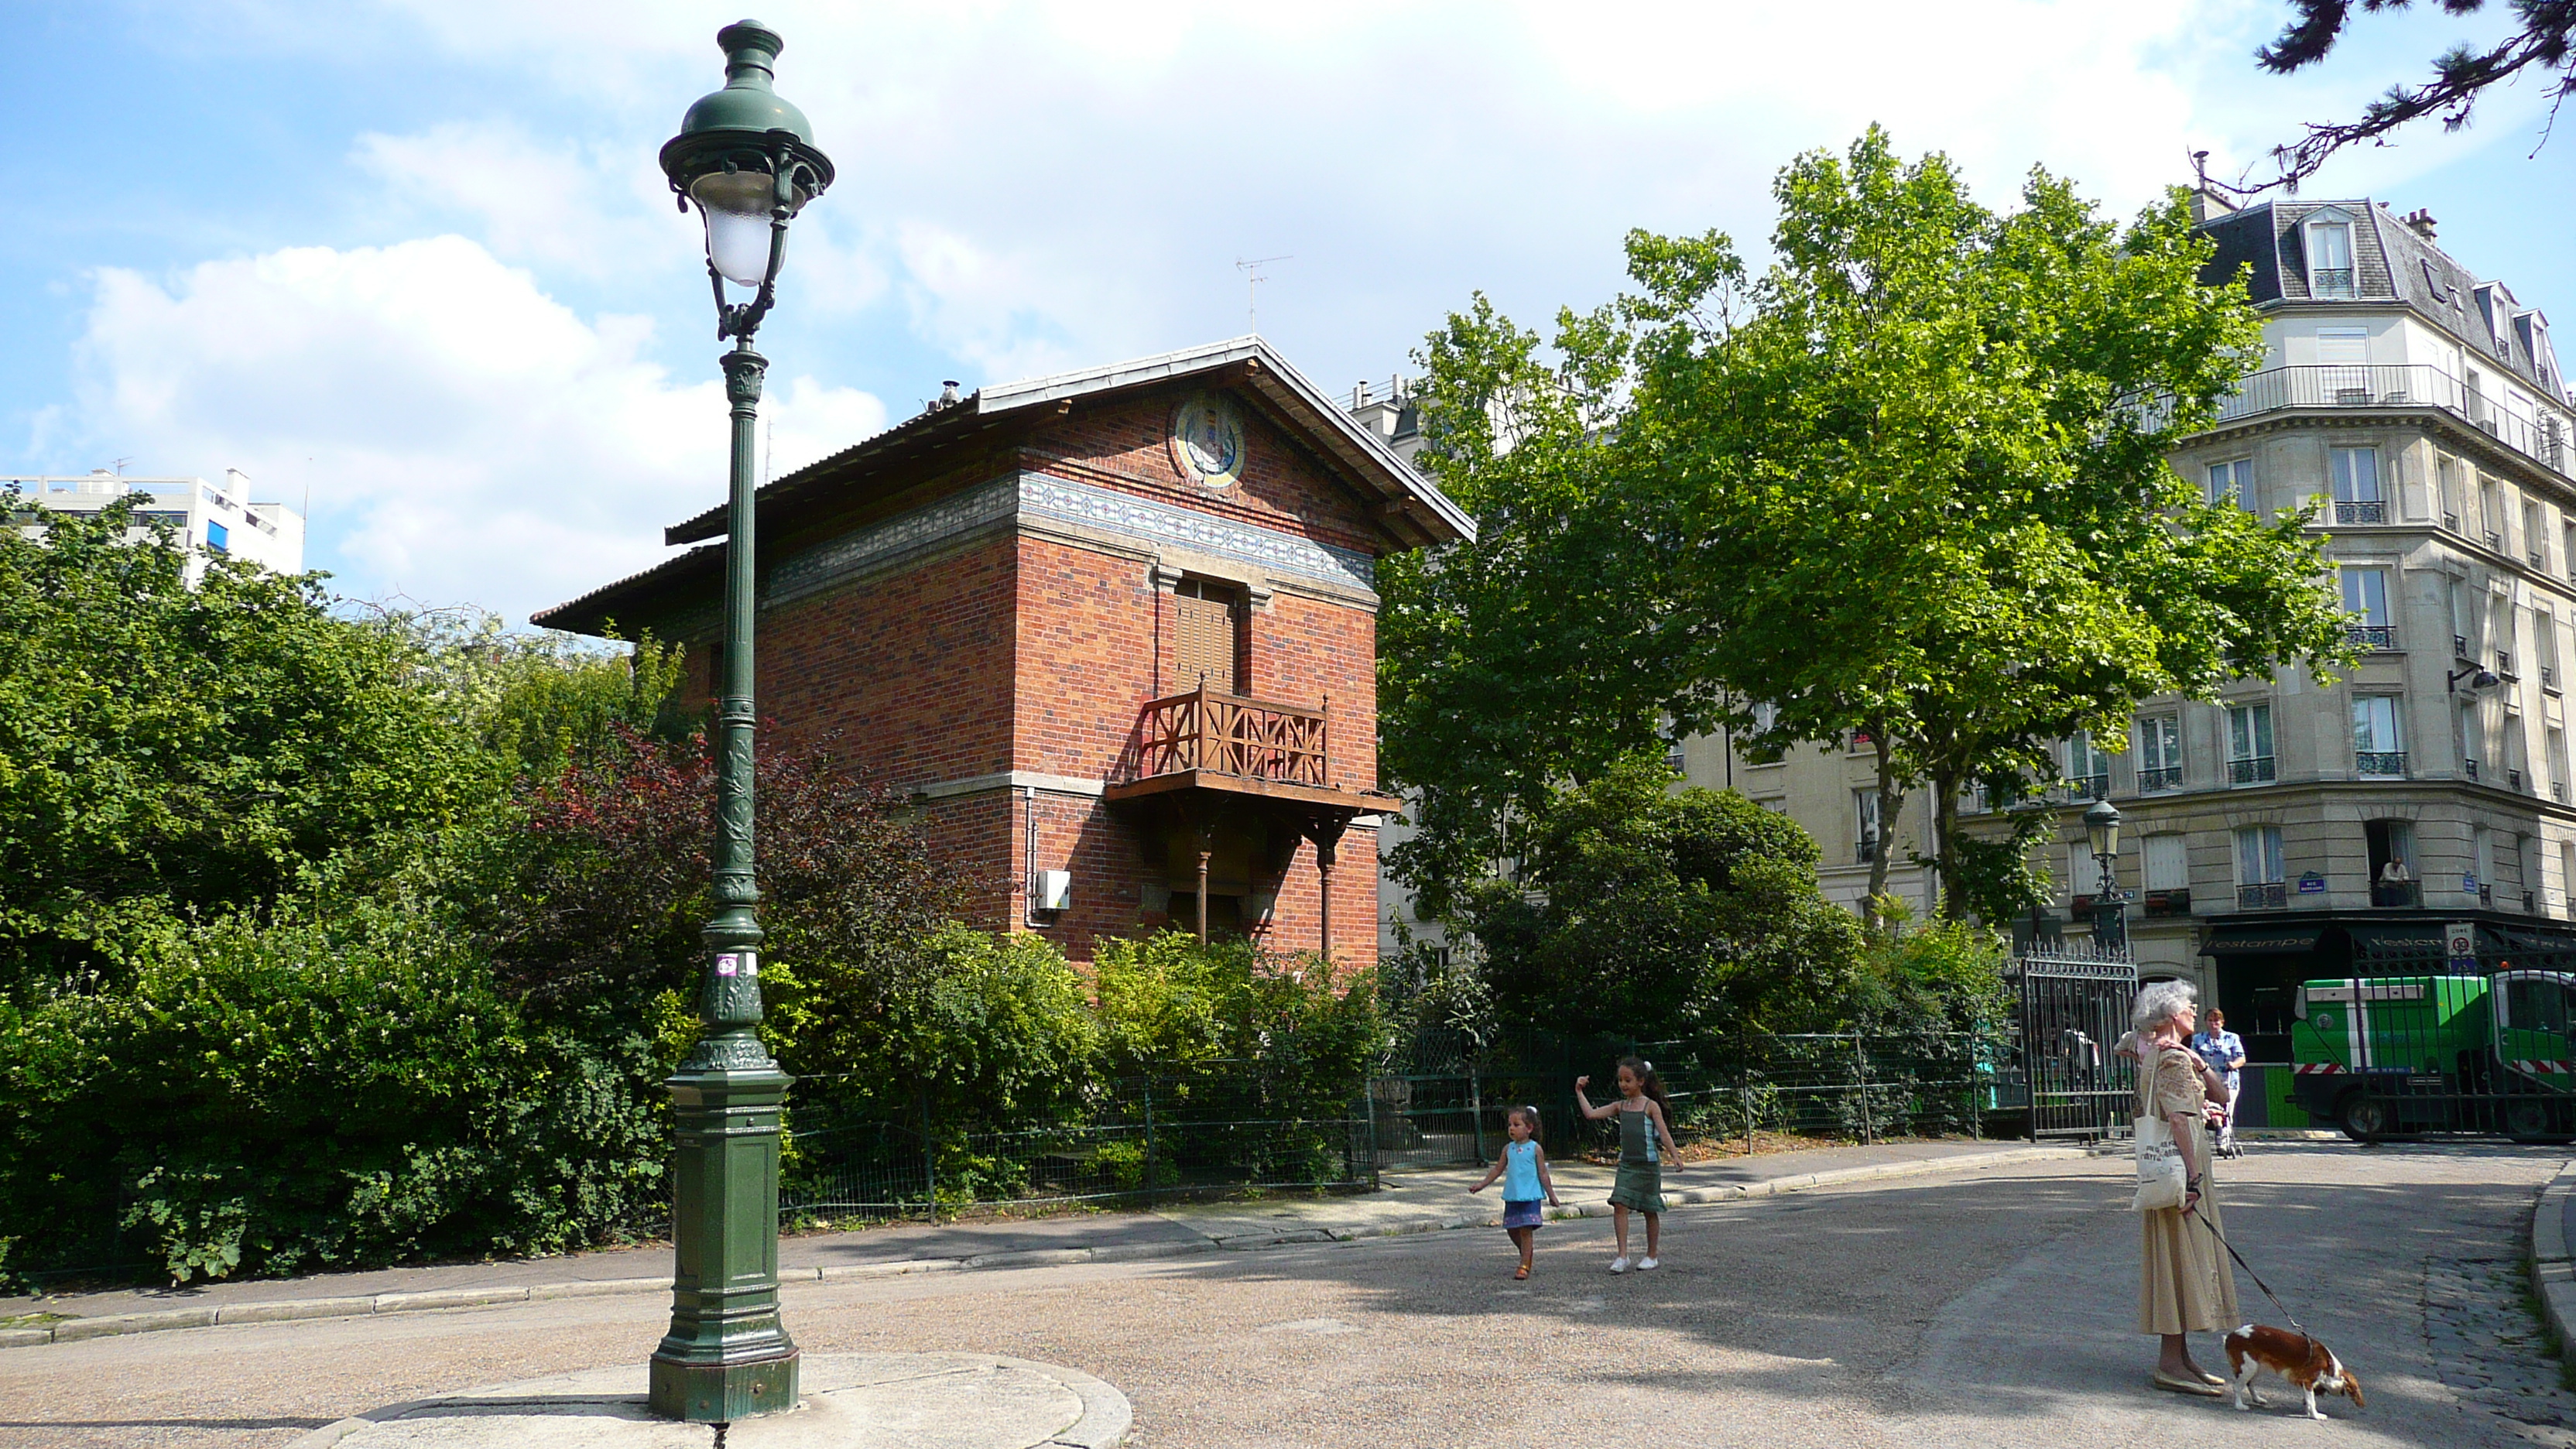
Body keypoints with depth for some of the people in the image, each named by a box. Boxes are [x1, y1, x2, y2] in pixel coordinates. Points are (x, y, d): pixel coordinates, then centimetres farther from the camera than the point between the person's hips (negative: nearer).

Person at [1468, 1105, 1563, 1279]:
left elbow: (1543, 1174, 0)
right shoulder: (1508, 1148, 8)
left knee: (1526, 1230, -7)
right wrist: (1482, 1185, 14)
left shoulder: (1535, 1149, -4)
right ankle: (1528, 1254, 31)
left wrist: (1552, 1197, 1)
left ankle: (1524, 1266, -3)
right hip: (1512, 1196, 5)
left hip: (1530, 1196, -5)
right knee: (1512, 1229, 9)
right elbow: (1498, 1170, 16)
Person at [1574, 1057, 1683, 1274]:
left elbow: (1664, 1133, -8)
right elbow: (1591, 1114, 3)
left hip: (1648, 1165, -4)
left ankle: (1652, 1256, 21)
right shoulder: (1620, 1107, 8)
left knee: (1650, 1210, 7)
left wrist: (1675, 1155, -20)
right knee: (1619, 1205, -11)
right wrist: (1579, 1092, -1)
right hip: (1626, 1164, 4)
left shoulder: (1651, 1106, -4)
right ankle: (1622, 1256, -8)